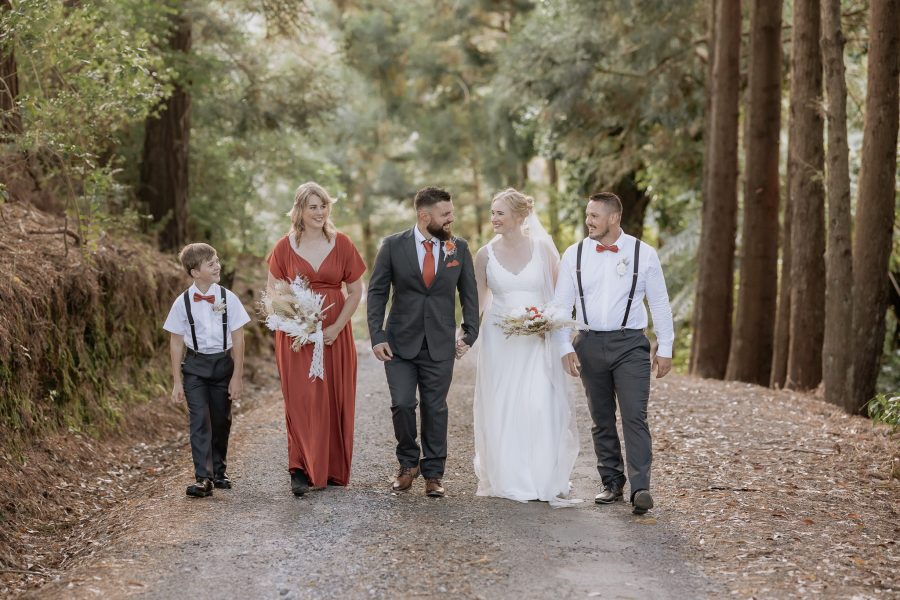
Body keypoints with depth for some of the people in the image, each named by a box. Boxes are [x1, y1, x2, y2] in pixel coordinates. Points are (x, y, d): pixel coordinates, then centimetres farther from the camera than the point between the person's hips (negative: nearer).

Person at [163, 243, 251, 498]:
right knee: (199, 420, -9)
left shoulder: (228, 298, -4)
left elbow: (238, 339, 0)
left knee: (221, 420, 10)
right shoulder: (183, 303, -6)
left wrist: (237, 376, -3)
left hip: (223, 362, 1)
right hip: (195, 365, -1)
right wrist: (177, 381, -1)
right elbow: (176, 342, 0)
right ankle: (203, 477, -9)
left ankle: (218, 471, 27)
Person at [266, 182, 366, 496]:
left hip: (335, 334, 1)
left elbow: (356, 291, 4)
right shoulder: (284, 247, 1)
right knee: (301, 400, -7)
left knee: (335, 400, 4)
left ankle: (333, 470, 15)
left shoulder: (341, 244, 3)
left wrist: (337, 327, -7)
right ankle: (301, 470, -6)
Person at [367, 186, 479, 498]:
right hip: (400, 342, -1)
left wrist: (469, 334, 2)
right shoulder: (393, 246, -3)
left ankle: (433, 474, 16)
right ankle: (408, 463, 17)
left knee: (435, 409, 5)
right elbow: (377, 292, 0)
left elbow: (469, 294, 9)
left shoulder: (459, 248, 2)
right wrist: (377, 337, -7)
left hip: (440, 344, 1)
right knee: (402, 404, -7)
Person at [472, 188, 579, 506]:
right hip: (499, 341, 2)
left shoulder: (543, 248, -1)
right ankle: (507, 479, 14)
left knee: (541, 406, -8)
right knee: (501, 408, 2)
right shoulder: (485, 254, 3)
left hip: (538, 341, -2)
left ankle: (544, 479, 4)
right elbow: (477, 300, 10)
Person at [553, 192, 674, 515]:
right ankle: (612, 483, 20)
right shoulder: (574, 255, 3)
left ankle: (640, 489, -15)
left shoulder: (643, 254, -1)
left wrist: (664, 349, 3)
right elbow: (561, 304, 5)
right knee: (601, 419, 10)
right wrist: (566, 348, -2)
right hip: (590, 344, 3)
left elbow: (660, 303, 4)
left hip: (630, 344, -3)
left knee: (635, 418, -12)